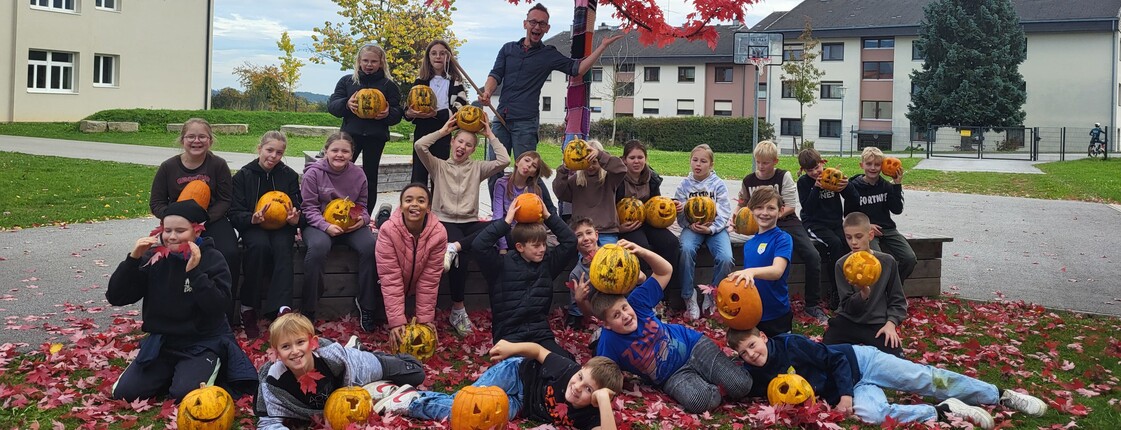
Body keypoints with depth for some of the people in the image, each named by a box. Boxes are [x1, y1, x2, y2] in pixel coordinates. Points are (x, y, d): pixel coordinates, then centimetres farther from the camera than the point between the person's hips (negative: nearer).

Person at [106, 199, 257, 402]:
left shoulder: (212, 259, -10)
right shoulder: (154, 257, -2)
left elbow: (219, 306, -22)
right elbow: (115, 297, -5)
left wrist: (195, 272, -30)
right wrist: (133, 259, -17)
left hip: (204, 342, -4)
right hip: (161, 340, 4)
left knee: (185, 393, -27)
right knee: (124, 392, -10)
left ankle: (208, 368, 5)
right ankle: (171, 372, 14)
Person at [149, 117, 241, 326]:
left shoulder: (218, 165, -1)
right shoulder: (168, 167, 3)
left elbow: (226, 200, 0)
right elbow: (156, 203, 7)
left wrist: (205, 219, -16)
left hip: (213, 221, 0)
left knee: (230, 254, -27)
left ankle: (226, 313, -13)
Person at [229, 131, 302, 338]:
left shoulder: (289, 175, 7)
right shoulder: (243, 176, 3)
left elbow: (298, 208, 9)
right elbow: (235, 213, 0)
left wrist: (295, 219, -15)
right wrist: (252, 219, -22)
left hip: (281, 227, 1)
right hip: (253, 227, -1)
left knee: (283, 247, -33)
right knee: (259, 245, -35)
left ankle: (280, 309, -42)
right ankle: (248, 309, -27)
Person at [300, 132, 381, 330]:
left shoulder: (358, 174, 4)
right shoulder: (313, 173, -6)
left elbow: (363, 206, 14)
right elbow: (308, 207, -5)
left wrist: (362, 219, -9)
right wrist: (326, 226, -21)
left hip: (350, 225, 3)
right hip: (319, 224, -3)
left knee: (370, 246, -26)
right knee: (318, 247, -36)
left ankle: (366, 306, -12)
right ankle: (308, 310, -25)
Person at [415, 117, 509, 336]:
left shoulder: (477, 167, 15)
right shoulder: (439, 166, 10)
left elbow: (504, 161, -1)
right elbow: (419, 146, -7)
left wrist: (490, 135, 5)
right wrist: (442, 131, 3)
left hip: (470, 223, 3)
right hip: (445, 222, -3)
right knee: (460, 259, -33)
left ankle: (454, 247, -35)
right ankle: (457, 311, -22)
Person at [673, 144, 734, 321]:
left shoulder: (718, 184, 1)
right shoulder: (685, 185, 6)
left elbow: (724, 213, -3)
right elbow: (680, 214, 5)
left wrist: (711, 229, -18)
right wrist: (690, 225, -15)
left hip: (715, 228, 0)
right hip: (692, 228, 1)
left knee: (725, 258, -28)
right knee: (686, 249, -34)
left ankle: (712, 297, -3)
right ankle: (689, 298, -22)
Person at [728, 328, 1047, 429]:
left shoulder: (789, 344, -19)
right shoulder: (757, 375, -4)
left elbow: (835, 358, -15)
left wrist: (845, 393, -25)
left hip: (859, 362, -4)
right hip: (850, 390, 4)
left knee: (925, 378, -10)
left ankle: (1003, 396, 3)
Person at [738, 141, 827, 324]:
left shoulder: (783, 176, -1)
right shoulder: (748, 180, 6)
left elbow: (790, 207, -4)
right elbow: (743, 205, 22)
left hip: (786, 221, 0)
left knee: (813, 256, -19)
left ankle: (812, 305, -5)